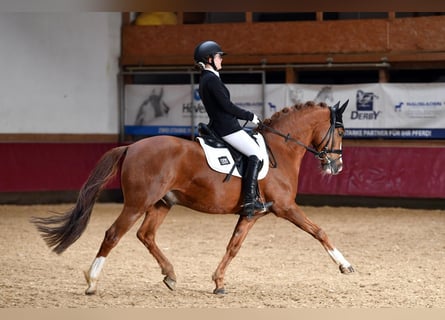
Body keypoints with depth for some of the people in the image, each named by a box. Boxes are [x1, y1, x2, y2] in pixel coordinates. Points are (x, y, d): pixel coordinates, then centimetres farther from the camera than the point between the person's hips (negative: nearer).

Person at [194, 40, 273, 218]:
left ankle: (253, 201, 16)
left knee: (254, 152, 18)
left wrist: (247, 117, 19)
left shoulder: (205, 79, 17)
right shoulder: (211, 79, -15)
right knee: (256, 154, -14)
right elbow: (227, 105, -19)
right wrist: (250, 116, -8)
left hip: (217, 125, 11)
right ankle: (249, 203, -21)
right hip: (226, 127, -11)